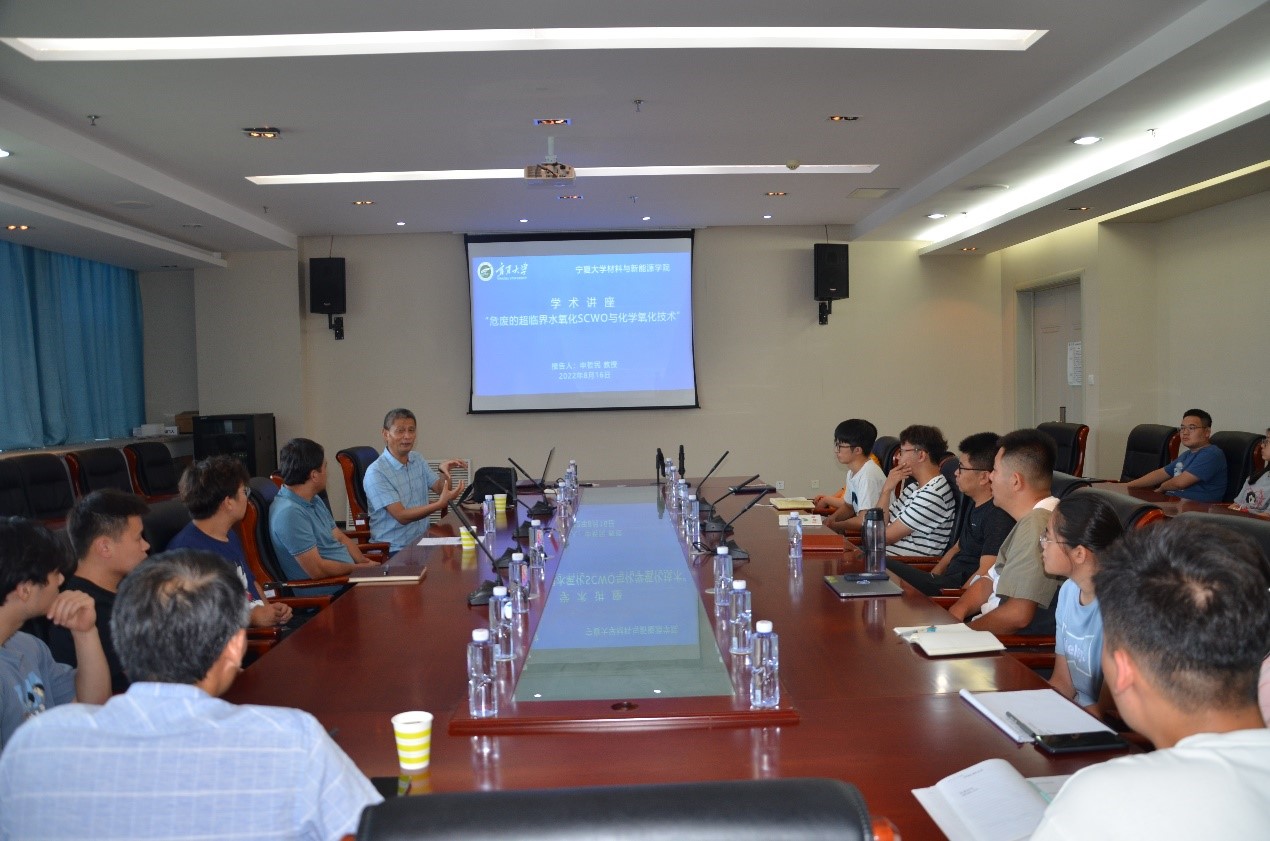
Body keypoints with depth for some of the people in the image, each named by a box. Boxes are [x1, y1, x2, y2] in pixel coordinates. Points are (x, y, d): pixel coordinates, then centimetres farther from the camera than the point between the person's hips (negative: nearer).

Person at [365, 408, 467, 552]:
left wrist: (444, 471, -7)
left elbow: (442, 490, 13)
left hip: (422, 543, 7)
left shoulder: (417, 459, 12)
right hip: (394, 550, -7)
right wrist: (439, 504, -30)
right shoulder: (376, 473, -13)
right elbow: (402, 516, -18)